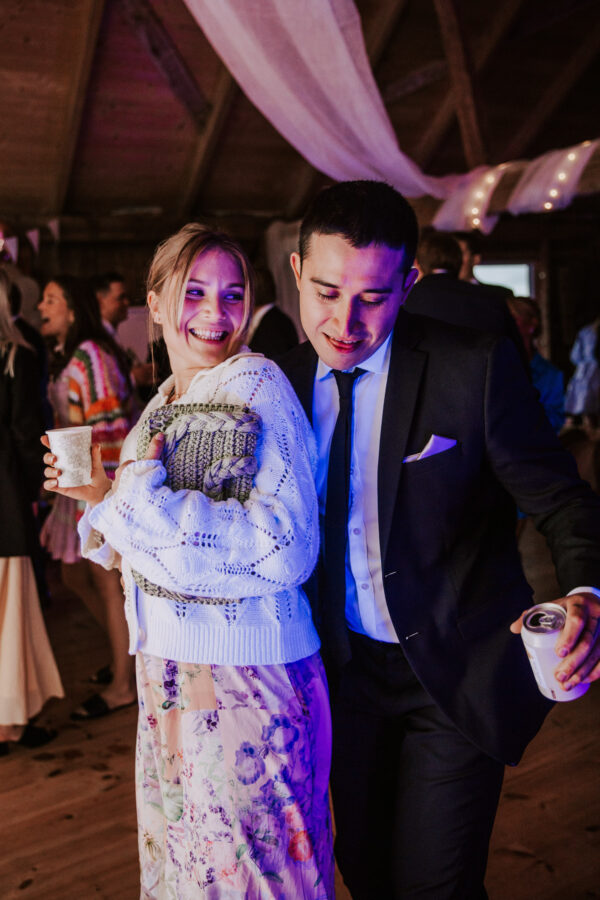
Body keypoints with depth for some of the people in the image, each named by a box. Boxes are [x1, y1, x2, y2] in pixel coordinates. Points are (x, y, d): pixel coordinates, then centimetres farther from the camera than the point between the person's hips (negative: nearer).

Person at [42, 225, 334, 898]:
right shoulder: (166, 401, 10)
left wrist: (146, 498, -22)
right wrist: (104, 494, 2)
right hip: (167, 667, 8)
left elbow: (286, 548, -23)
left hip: (245, 672, -7)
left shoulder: (257, 385, -13)